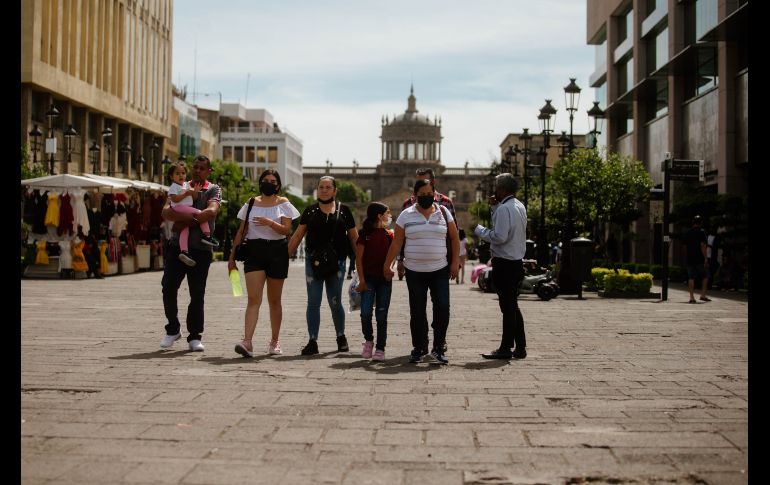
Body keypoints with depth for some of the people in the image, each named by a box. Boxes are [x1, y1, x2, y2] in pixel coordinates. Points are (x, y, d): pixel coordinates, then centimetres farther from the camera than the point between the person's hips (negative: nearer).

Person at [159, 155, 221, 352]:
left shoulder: (213, 190, 5)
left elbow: (211, 211, -16)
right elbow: (166, 212, -4)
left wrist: (185, 222, -14)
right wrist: (191, 217, -20)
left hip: (201, 249, -2)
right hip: (177, 246, 2)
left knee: (197, 294, 2)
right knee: (168, 288, -3)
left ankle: (194, 337, 11)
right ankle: (173, 329, 16)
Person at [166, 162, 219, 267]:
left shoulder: (187, 185, 23)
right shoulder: (173, 187, 0)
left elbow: (194, 197, 22)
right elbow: (174, 199, -14)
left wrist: (195, 192, 2)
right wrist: (186, 194, -16)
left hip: (187, 209, 8)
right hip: (179, 208, -8)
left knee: (185, 230, -3)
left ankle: (184, 251, -11)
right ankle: (206, 235, -19)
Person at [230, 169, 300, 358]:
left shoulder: (283, 204, 5)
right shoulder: (251, 204, 11)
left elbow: (287, 230, -6)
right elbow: (241, 232, 12)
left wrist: (270, 223, -23)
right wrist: (232, 255, 8)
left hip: (277, 252, 0)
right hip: (254, 252, 1)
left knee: (274, 300, 8)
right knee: (253, 299, -12)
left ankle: (274, 341, 20)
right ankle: (247, 342, -21)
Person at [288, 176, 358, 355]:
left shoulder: (343, 210, 5)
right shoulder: (310, 211, 7)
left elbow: (353, 237, 8)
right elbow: (297, 235, 8)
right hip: (313, 261, 1)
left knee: (335, 302, 6)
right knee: (313, 302, -1)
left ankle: (341, 337, 26)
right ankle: (312, 342, 4)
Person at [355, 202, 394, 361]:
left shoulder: (389, 235, 9)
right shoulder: (364, 234, -1)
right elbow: (359, 258, -2)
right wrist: (361, 280, -7)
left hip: (385, 278, 3)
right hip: (369, 278, -3)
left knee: (382, 315, 2)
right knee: (366, 312, -10)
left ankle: (380, 348, 8)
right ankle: (368, 340, 13)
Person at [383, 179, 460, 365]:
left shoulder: (443, 213, 5)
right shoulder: (406, 215, 2)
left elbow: (454, 238, 8)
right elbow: (396, 243, 3)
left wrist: (455, 262, 1)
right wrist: (387, 265, 2)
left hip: (440, 271, 0)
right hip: (414, 272, 0)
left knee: (442, 308, -7)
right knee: (417, 312, 6)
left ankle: (438, 348, 5)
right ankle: (419, 348, 18)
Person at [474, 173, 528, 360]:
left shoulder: (504, 208, -17)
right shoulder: (519, 206, 13)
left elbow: (500, 237, -23)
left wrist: (479, 230, -10)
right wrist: (494, 207, 10)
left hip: (504, 264, -9)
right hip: (517, 262, 9)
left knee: (507, 307, -4)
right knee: (513, 306, 16)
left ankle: (506, 348, 2)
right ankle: (520, 348, 19)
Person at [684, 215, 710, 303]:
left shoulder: (688, 233, 9)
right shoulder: (701, 232, -6)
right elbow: (702, 245, -13)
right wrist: (705, 258, -12)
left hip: (690, 259, 4)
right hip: (700, 259, -4)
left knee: (691, 278, 3)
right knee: (705, 276, 11)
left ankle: (692, 297, -3)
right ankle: (703, 295, 7)